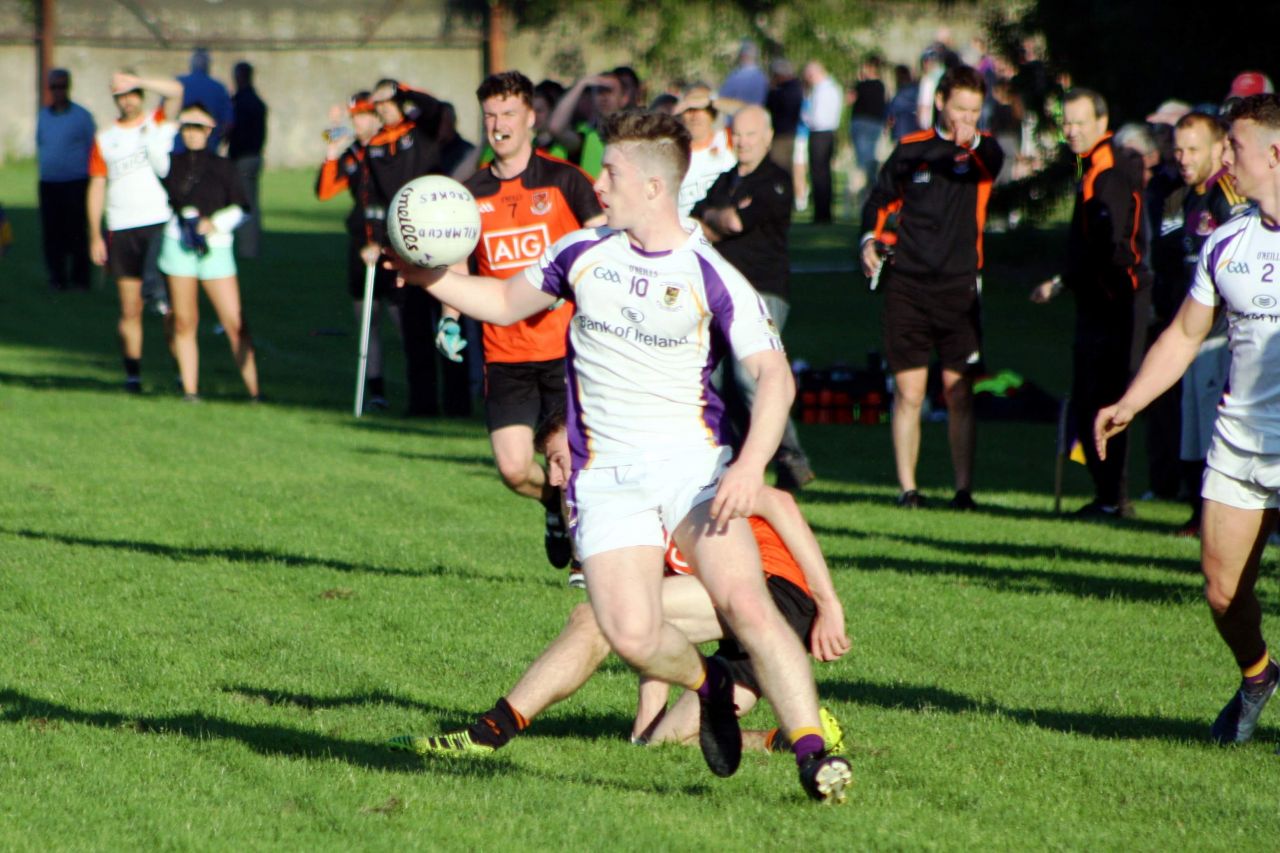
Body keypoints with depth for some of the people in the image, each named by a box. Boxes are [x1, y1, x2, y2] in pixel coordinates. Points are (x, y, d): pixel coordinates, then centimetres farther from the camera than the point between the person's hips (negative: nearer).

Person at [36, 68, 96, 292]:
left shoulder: (81, 116, -1)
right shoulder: (43, 116, 11)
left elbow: (92, 148, 1)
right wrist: (45, 166, 13)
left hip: (76, 184, -4)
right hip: (49, 185, 4)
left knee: (77, 234, -3)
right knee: (51, 234, 3)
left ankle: (79, 279, 4)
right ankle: (56, 278, 11)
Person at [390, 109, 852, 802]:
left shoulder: (710, 276, -7)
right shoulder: (584, 253, 7)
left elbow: (774, 375, -10)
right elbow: (507, 303, 23)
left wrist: (750, 466, -24)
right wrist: (430, 278, 8)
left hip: (694, 467, -3)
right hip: (606, 479, 3)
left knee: (746, 603, -22)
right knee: (631, 636, -15)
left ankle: (813, 754, -16)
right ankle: (707, 685, 18)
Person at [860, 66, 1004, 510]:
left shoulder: (981, 149, 2)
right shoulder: (911, 149, 8)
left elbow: (993, 162, -23)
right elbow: (880, 199, 21)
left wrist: (973, 141, -46)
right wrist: (871, 239, 2)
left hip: (959, 286, -1)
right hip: (906, 285, 1)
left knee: (959, 392, -2)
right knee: (908, 392, 0)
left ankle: (964, 488, 4)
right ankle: (907, 487, 4)